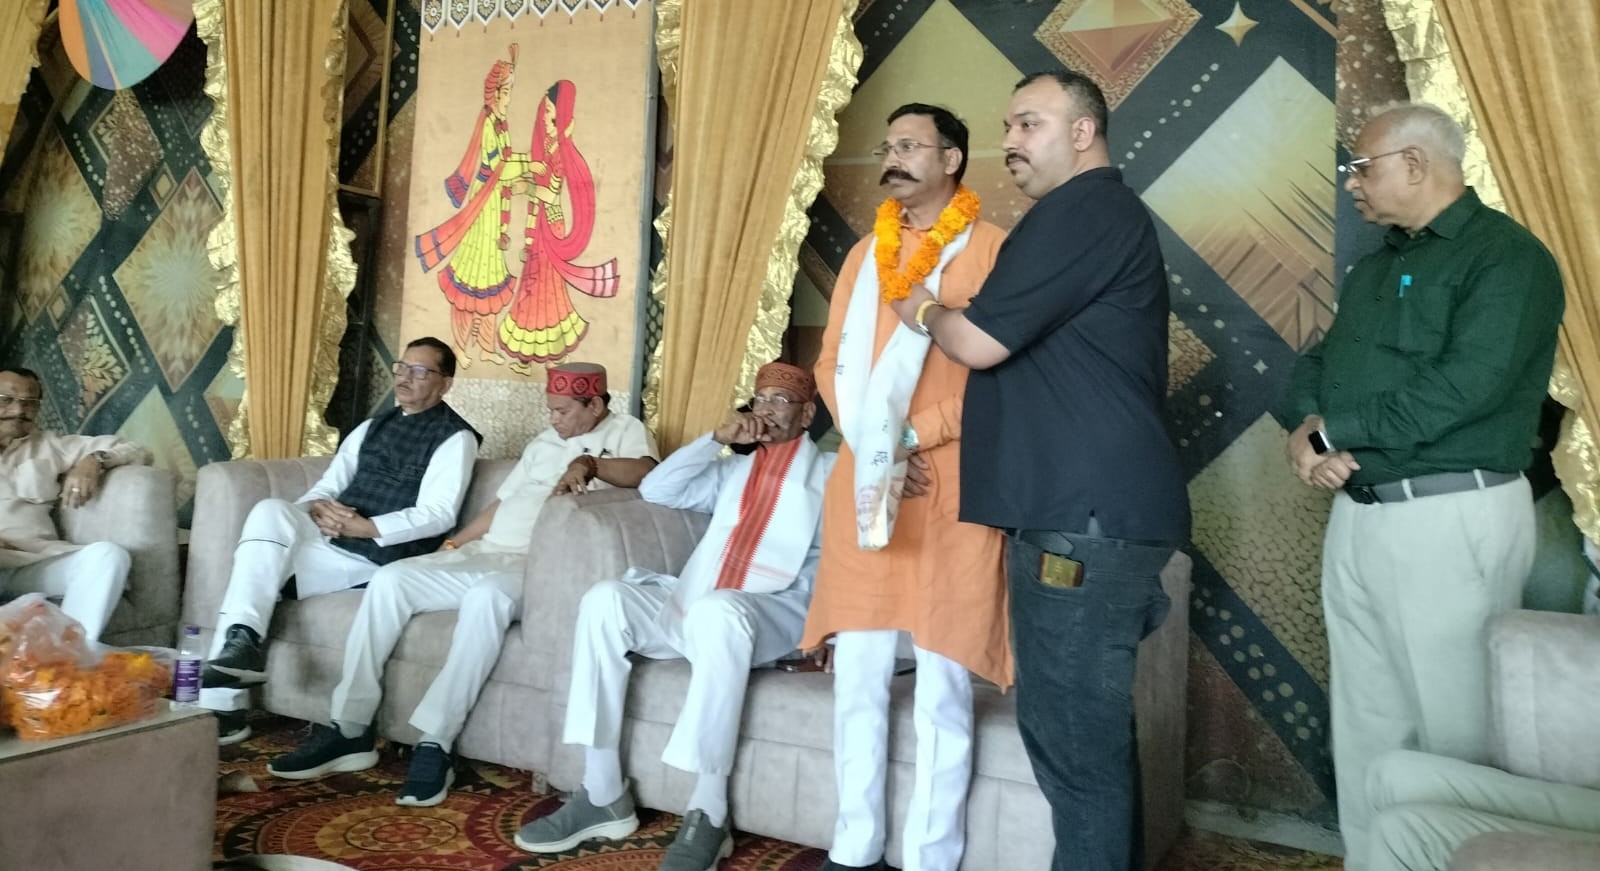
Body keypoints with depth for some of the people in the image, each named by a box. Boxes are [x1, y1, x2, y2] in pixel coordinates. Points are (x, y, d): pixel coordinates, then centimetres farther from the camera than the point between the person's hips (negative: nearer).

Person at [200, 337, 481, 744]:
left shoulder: (455, 437, 0)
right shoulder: (371, 427, 23)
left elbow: (437, 515, -12)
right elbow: (327, 486, 16)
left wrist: (365, 527, -22)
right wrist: (316, 508, -10)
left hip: (380, 557, -6)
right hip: (328, 539, 6)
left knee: (265, 561, -24)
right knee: (271, 511, -25)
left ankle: (221, 703, -20)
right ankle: (240, 641, -30)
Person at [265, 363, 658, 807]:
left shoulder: (624, 431, 5)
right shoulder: (544, 441, 26)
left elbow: (648, 474, -17)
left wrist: (588, 463, -27)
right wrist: (452, 545, 17)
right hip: (484, 554, 7)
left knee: (487, 595, -38)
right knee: (389, 579, -12)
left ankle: (435, 745, -31)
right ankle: (349, 731, -8)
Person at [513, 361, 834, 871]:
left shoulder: (830, 473, 14)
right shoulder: (733, 469, 30)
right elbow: (656, 491, 21)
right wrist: (717, 439, 12)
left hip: (772, 615, -5)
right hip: (689, 606, 5)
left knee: (717, 611, -39)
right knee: (606, 599, -22)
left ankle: (709, 814, -32)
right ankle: (604, 797, -17)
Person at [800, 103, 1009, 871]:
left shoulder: (994, 249, 0)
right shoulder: (865, 253, 17)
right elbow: (832, 362, 13)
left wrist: (912, 436, -13)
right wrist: (871, 447, -4)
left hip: (953, 489, -5)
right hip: (861, 483, 5)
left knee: (942, 690, 1)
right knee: (858, 679, 8)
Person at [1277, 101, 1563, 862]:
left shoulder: (1506, 257, -9)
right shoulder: (1378, 264, 17)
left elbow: (1460, 390, -22)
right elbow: (1318, 362, 13)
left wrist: (1329, 429, -13)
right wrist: (1305, 431, -9)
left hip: (1451, 520, -8)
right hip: (1356, 515, 8)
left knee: (1456, 733, 1)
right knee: (1366, 725, 15)